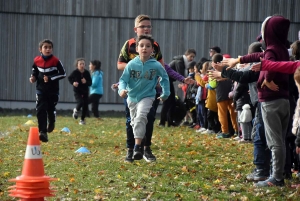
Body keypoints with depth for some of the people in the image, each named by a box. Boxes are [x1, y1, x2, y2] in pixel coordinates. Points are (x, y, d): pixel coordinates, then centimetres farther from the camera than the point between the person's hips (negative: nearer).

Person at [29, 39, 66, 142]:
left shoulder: (56, 61, -11)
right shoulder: (36, 61, -1)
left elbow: (63, 74, -10)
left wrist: (50, 78, -19)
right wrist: (33, 78, -6)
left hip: (53, 90, -1)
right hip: (41, 90, 2)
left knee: (51, 110, 9)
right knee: (40, 110, -11)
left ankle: (51, 123, 43)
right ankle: (43, 133, -13)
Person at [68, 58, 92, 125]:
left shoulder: (87, 73, -4)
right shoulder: (75, 72, -11)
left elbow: (90, 83, -1)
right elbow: (69, 78, 8)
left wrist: (86, 82, -22)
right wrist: (73, 83, -12)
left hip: (85, 91, 3)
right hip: (77, 91, -3)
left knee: (85, 106, 1)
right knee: (80, 102, -25)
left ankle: (82, 119, 20)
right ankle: (76, 110, 11)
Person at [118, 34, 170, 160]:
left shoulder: (156, 65, -10)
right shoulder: (132, 64, -10)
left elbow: (164, 78, 7)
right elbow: (123, 79, -6)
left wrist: (165, 94, 9)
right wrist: (122, 89, -27)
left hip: (147, 97, -3)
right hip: (132, 98, 3)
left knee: (140, 117, -25)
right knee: (134, 122, 15)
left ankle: (137, 147, -28)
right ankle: (139, 143, 35)